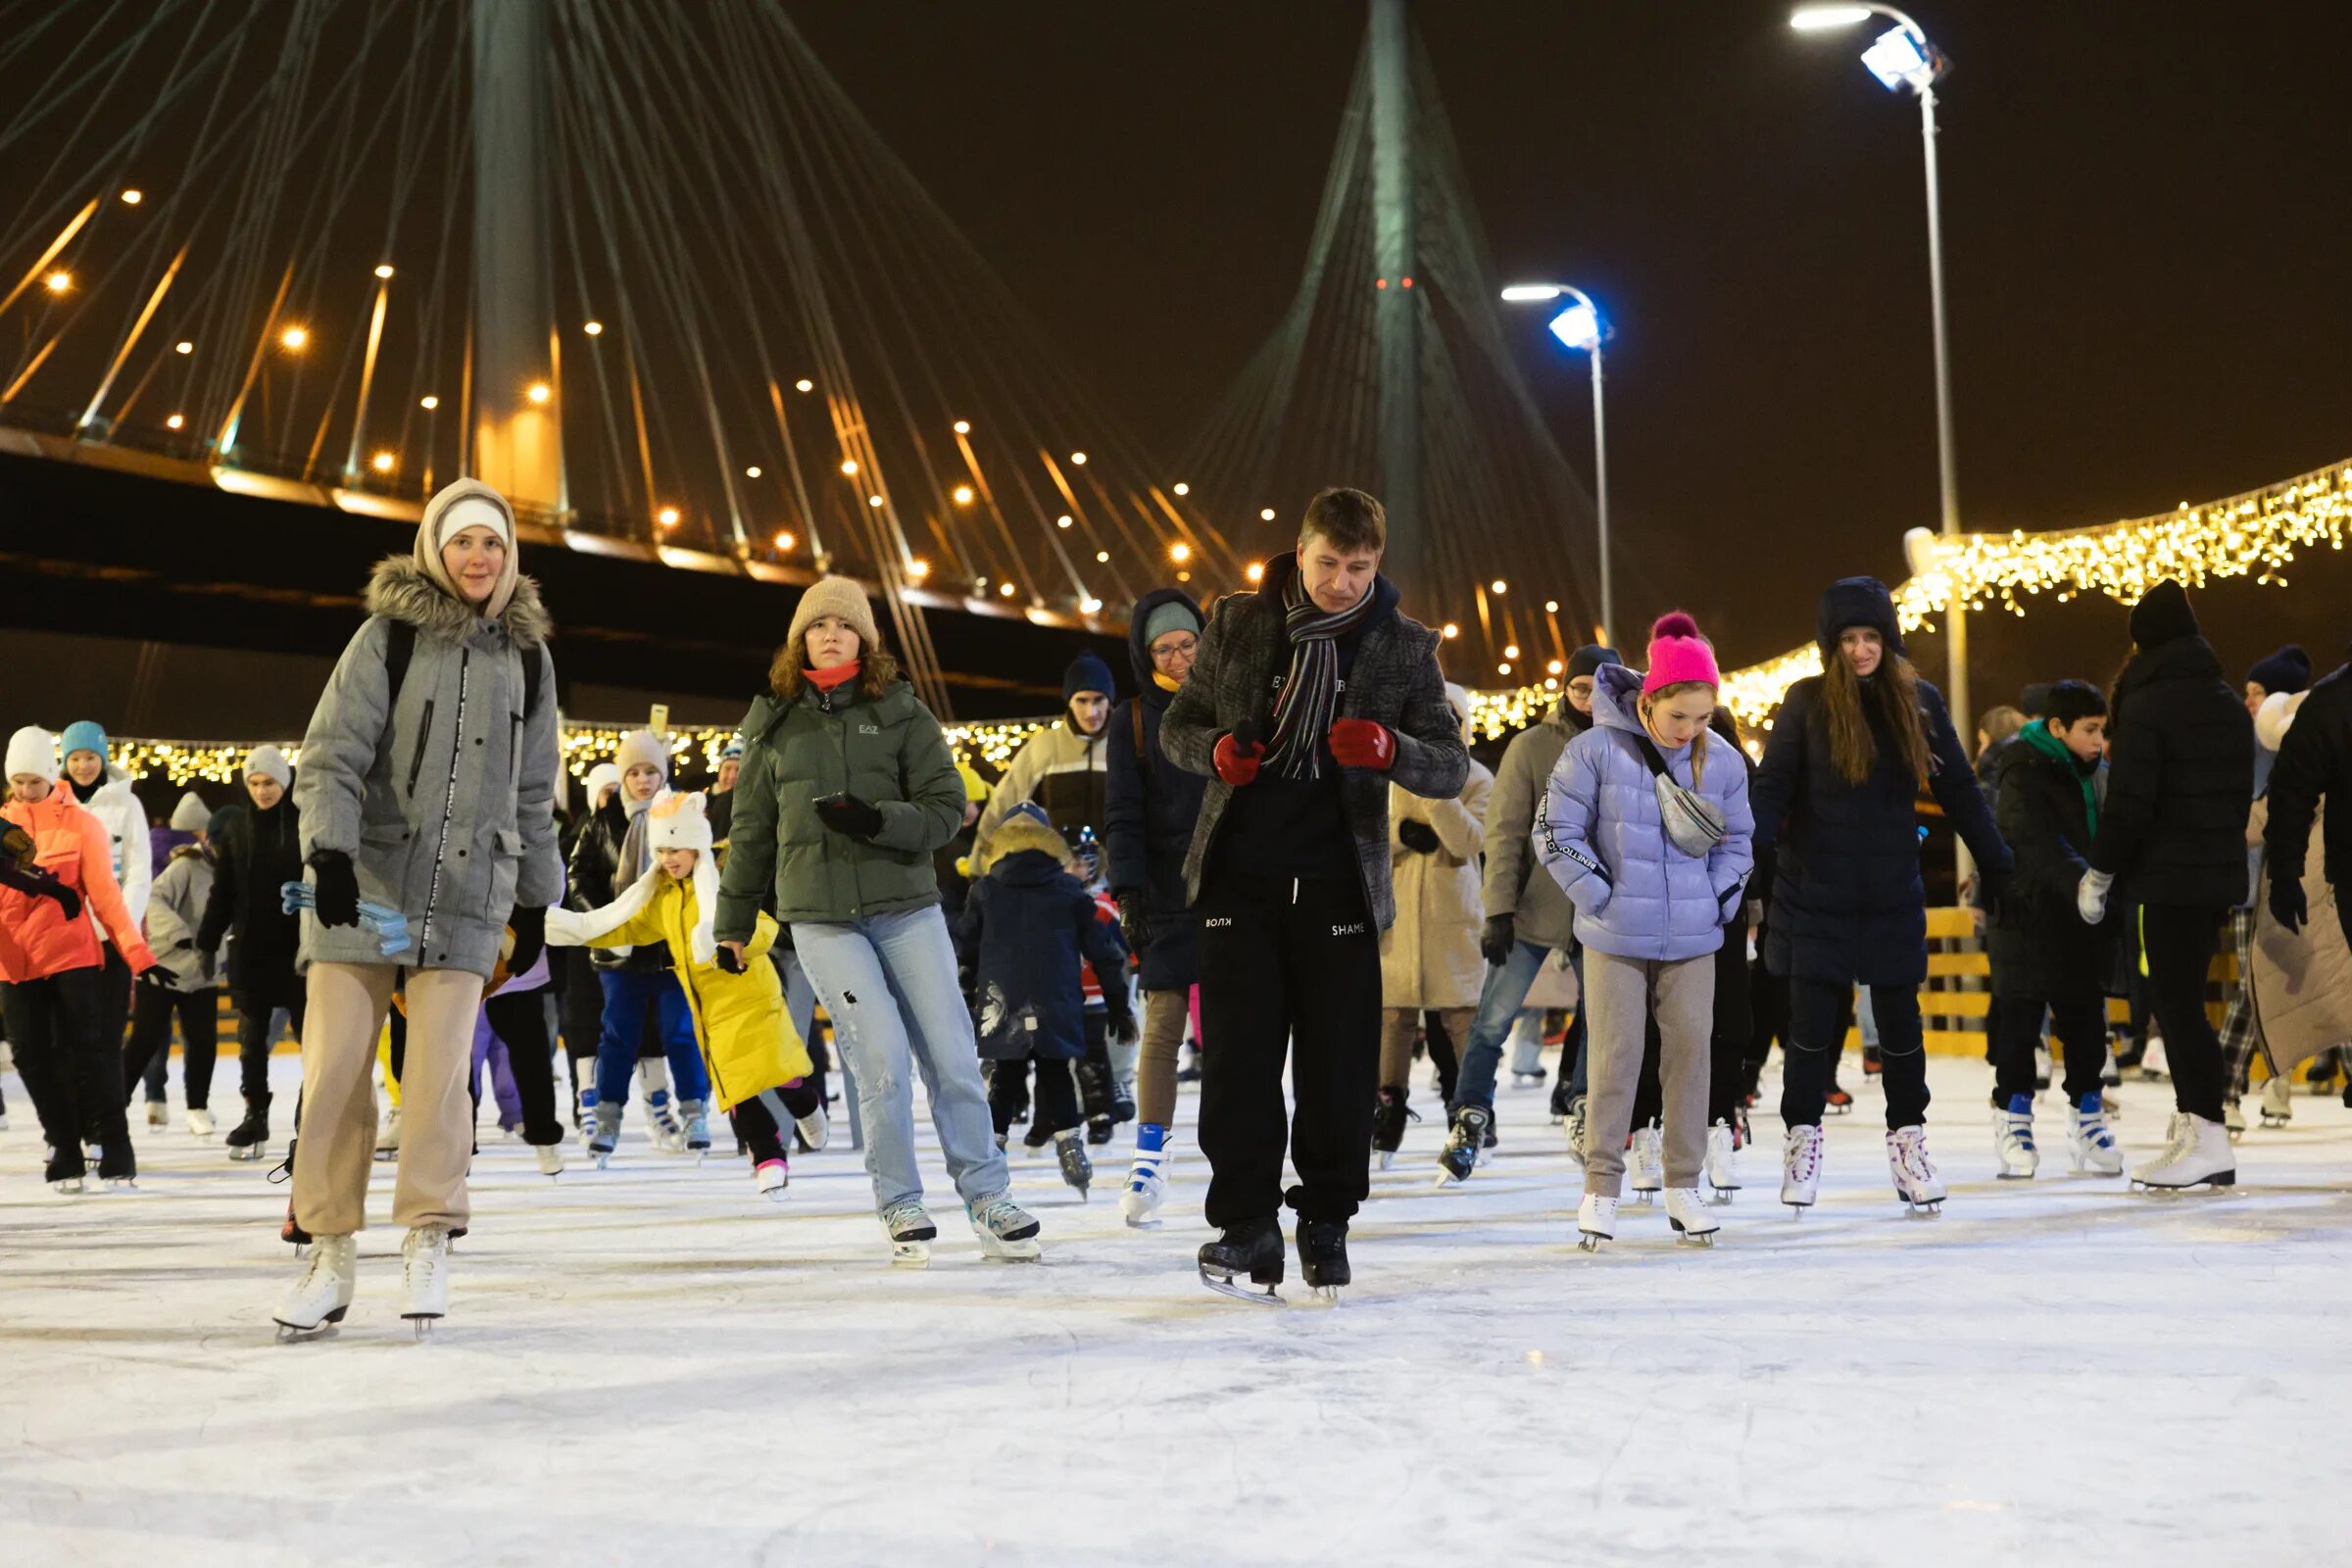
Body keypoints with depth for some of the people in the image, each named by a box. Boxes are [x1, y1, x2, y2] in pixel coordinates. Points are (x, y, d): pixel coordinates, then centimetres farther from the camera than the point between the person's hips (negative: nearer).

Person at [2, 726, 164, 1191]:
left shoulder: (81, 824, -3)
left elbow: (105, 895, -4)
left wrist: (137, 954, -9)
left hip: (73, 955, -4)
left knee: (90, 1048, -7)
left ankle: (115, 1149, -1)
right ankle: (65, 1151, 14)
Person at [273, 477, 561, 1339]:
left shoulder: (527, 655, 11)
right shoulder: (388, 634, 0)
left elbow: (532, 793, 18)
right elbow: (331, 754, -7)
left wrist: (535, 899, 19)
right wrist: (329, 854, -21)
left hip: (468, 895, 2)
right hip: (364, 883, -2)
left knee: (440, 1068, -8)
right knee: (336, 1065, -4)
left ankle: (427, 1243, 4)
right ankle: (331, 1252, 7)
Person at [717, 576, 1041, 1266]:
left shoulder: (901, 710, 4)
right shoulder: (774, 725, 9)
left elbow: (946, 807, 0)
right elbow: (751, 832, 16)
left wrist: (878, 820, -18)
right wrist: (733, 923, 19)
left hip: (907, 906, 0)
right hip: (819, 917, 0)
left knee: (951, 1055, -1)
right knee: (883, 1060, -11)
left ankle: (987, 1197, 13)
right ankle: (902, 1208, 4)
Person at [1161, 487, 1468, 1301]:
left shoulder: (1405, 647, 3)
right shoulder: (1237, 622, 4)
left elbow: (1452, 768, 0)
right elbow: (1178, 725, 12)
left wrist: (1391, 749, -22)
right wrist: (1216, 749, -12)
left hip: (1341, 881, 0)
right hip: (1241, 873, 0)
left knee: (1340, 1063, 3)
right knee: (1238, 1055, -3)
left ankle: (1327, 1222, 17)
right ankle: (1246, 1224, 5)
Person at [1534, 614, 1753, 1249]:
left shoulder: (1722, 760, 0)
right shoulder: (1596, 749, -10)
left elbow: (1737, 842, 13)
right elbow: (1556, 831, -5)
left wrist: (1719, 901, 2)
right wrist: (1600, 898, -8)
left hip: (1692, 939, 3)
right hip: (1617, 937, -3)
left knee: (1690, 1051, 4)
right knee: (1616, 1055, -3)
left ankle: (1683, 1185, 15)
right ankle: (1601, 1186, 7)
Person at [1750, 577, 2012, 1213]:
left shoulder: (1920, 702, 2)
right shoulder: (1806, 702, -4)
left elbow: (1960, 792, 7)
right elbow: (1771, 790, -8)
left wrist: (2002, 868, 5)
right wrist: (1747, 849, -25)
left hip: (1892, 897, 2)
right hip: (1813, 894, -2)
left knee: (1900, 1022, 8)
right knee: (1812, 1024, 2)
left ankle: (1908, 1142, 21)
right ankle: (1802, 1142, 17)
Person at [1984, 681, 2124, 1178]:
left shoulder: (2094, 773, 10)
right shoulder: (2023, 776, -14)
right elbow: (2043, 848, -26)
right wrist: (2088, 884, -39)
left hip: (2081, 919, 7)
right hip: (2027, 917, -7)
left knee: (2086, 1017, 10)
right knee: (2020, 1020, 0)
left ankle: (2088, 1116, 21)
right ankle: (2014, 1119, 12)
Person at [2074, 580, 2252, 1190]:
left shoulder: (2146, 704, -12)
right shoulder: (2230, 705, 13)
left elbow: (2129, 802, -16)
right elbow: (2242, 792, 18)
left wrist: (2099, 872, -8)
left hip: (2170, 876, -8)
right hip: (2219, 871, 8)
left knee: (2177, 1002, -6)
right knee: (2181, 998, 14)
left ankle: (2209, 1141, -10)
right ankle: (2190, 1127, 16)